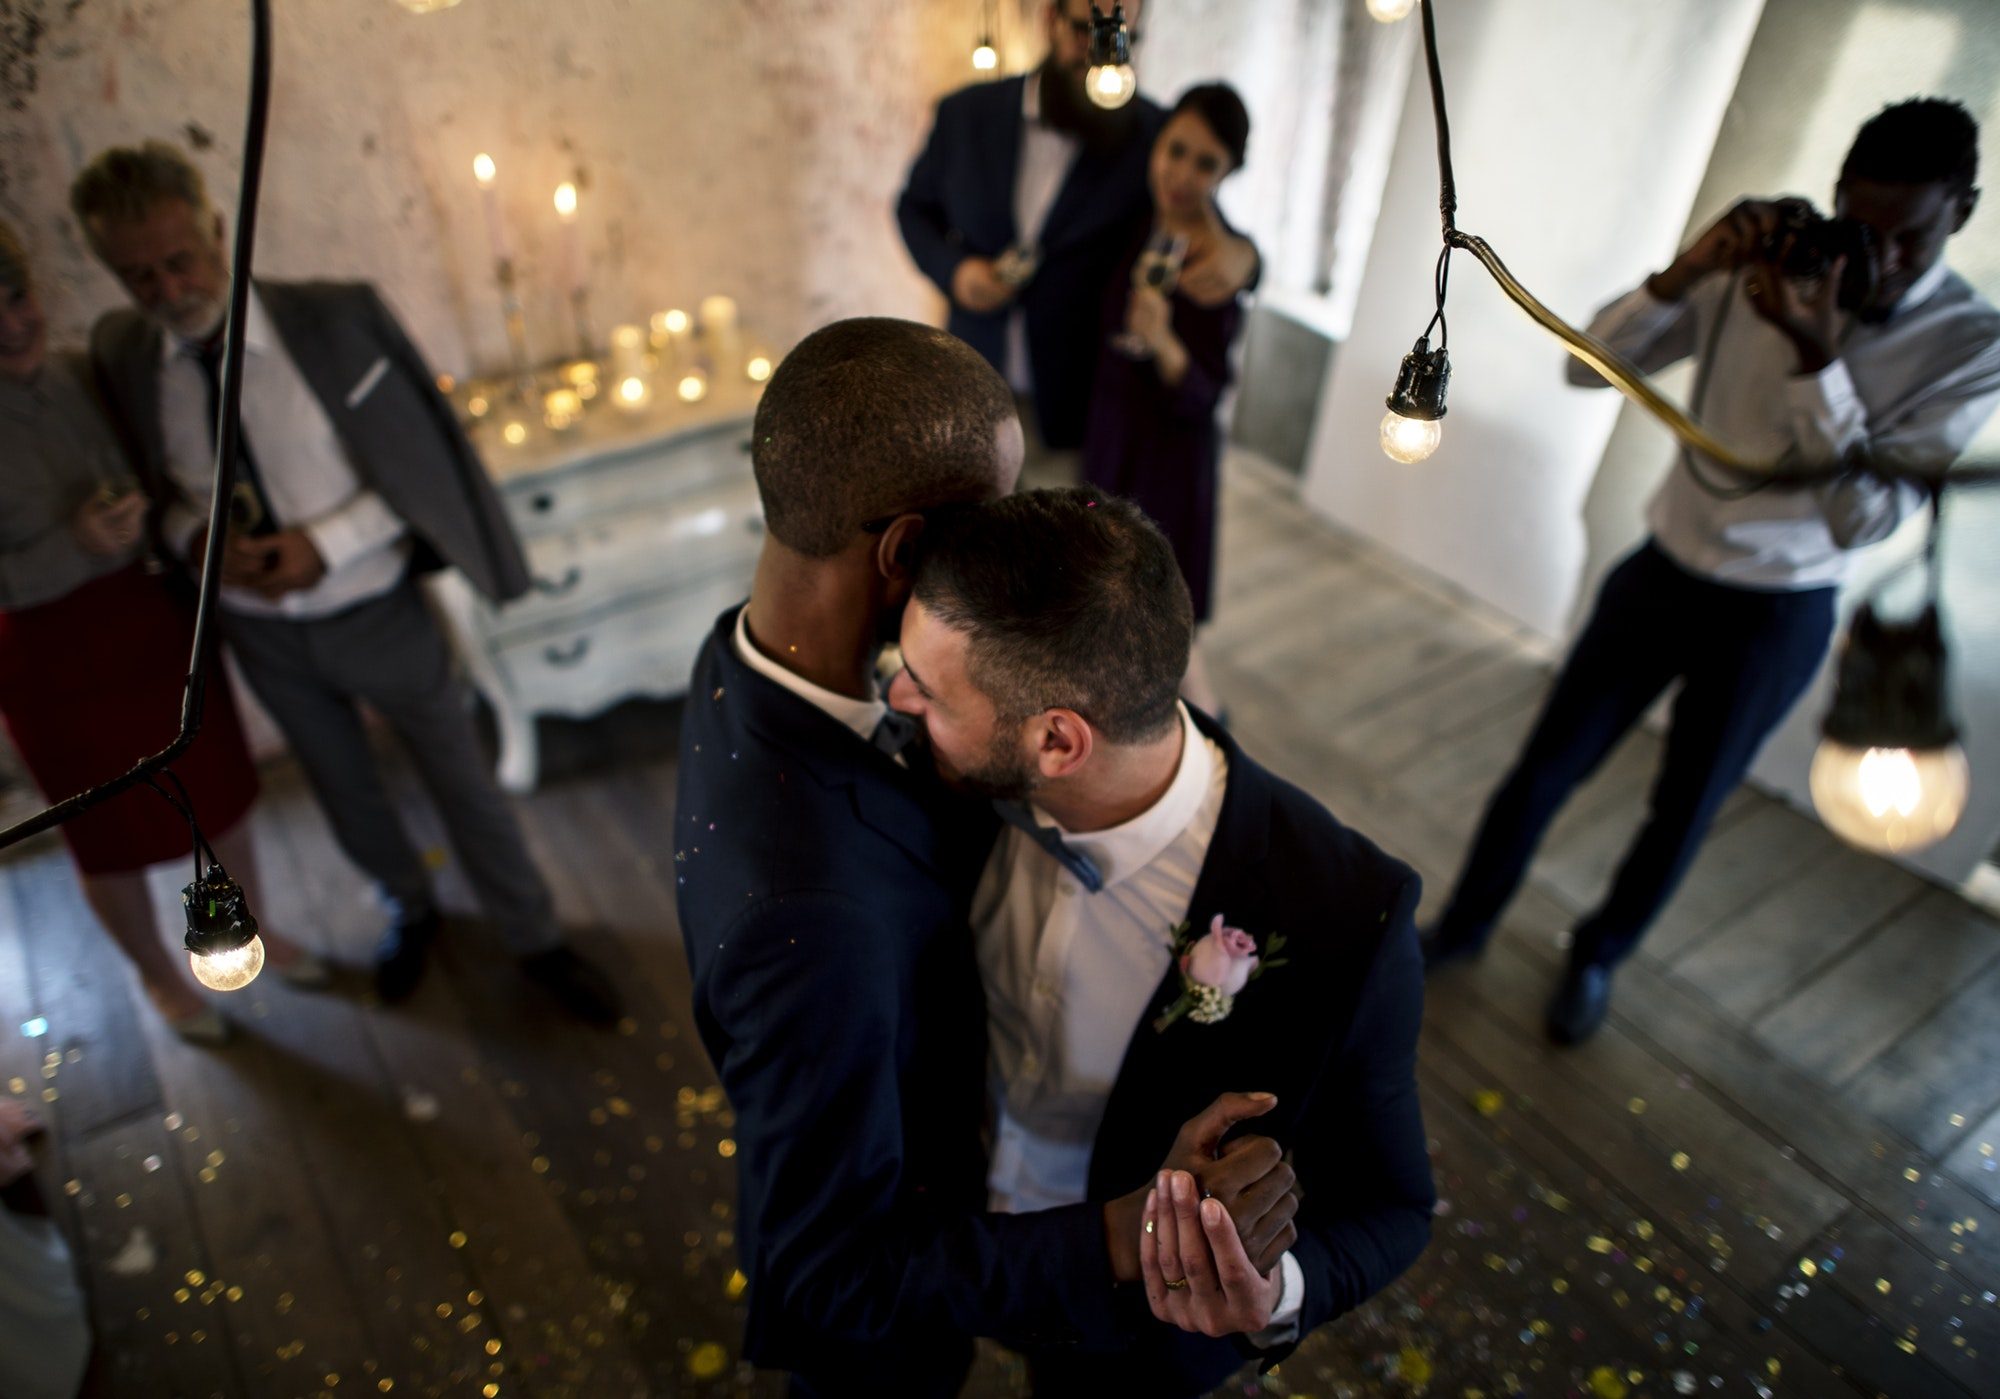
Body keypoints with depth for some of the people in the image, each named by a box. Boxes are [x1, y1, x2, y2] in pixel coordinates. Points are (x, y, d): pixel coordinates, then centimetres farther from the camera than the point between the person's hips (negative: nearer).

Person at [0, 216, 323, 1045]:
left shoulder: (86, 375, -5)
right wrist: (74, 547, -28)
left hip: (164, 625, 4)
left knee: (219, 796, 18)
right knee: (111, 839, 15)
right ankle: (158, 975, 41)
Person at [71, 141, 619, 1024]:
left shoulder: (335, 320, -19)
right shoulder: (120, 355, -8)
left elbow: (420, 461, -13)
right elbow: (149, 490, 5)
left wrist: (326, 543, -23)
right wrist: (194, 539, -17)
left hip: (375, 613, -3)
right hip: (261, 633, 4)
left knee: (462, 784, 10)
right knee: (344, 792, 23)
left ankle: (534, 940, 32)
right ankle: (409, 910, 51)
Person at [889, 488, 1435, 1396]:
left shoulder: (1342, 922, -41)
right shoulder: (1008, 777, -26)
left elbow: (1384, 1207, -24)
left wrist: (1276, 1299, -41)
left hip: (1138, 1293, -3)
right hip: (981, 1204, 4)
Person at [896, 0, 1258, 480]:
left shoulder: (1155, 136, -8)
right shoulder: (967, 112, 0)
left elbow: (1206, 230, -1)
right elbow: (916, 207, 13)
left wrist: (1239, 256, -27)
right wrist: (953, 269, -9)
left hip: (1075, 414, -2)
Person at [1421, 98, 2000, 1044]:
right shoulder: (1759, 272, -9)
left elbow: (1866, 519, -22)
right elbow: (1590, 365, -9)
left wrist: (1820, 363, -31)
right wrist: (1686, 272, -26)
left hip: (1776, 617, -1)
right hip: (1663, 571, 2)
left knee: (1682, 813, 15)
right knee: (1542, 770, 8)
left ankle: (1597, 957, 41)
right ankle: (1463, 926, 31)